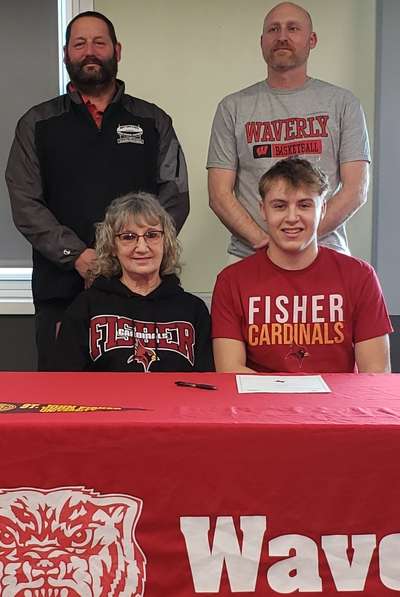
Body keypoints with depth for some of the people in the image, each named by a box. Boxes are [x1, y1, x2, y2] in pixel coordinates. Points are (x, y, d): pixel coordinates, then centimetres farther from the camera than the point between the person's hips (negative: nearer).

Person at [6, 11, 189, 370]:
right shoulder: (37, 124, 11)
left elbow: (176, 196, 5)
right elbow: (25, 203, 2)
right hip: (61, 287, 0)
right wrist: (76, 255, -11)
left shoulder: (153, 121, 12)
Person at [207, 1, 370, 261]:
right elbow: (219, 194, 2)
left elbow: (355, 190, -2)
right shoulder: (233, 107, 7)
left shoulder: (343, 102, 5)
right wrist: (262, 240, -13)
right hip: (250, 256, 0)